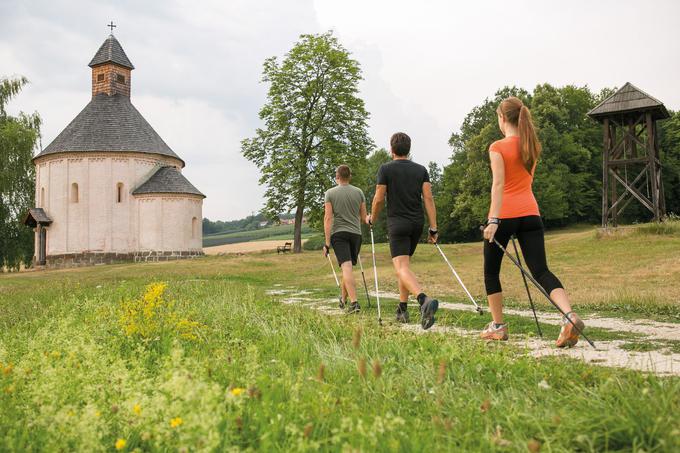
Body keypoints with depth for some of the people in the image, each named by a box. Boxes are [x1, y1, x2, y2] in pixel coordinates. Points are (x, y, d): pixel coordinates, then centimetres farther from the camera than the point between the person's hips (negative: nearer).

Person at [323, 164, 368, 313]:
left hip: (338, 234, -3)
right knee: (347, 267, 17)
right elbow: (364, 216, 12)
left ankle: (354, 302, -22)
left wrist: (327, 242, -7)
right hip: (356, 233, 3)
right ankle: (343, 298, 31)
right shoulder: (359, 192, 7)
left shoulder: (330, 193, -1)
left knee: (346, 267, -11)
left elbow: (328, 218, -7)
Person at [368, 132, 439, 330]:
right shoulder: (421, 170, 8)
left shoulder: (386, 169, -2)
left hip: (397, 223, -5)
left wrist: (372, 218, 15)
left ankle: (424, 299, -41)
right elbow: (428, 198, -1)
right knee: (404, 264, 20)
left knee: (402, 267, -15)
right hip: (417, 224, 5)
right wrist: (433, 228, -1)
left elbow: (379, 199, -4)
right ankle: (402, 310, 22)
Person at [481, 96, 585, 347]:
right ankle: (569, 315, -25)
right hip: (530, 213, 5)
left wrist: (494, 220, -23)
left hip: (504, 215, -5)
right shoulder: (533, 146, 13)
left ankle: (498, 326, 18)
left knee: (491, 272, 13)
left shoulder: (497, 147, -6)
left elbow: (498, 184, -17)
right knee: (540, 271, -2)